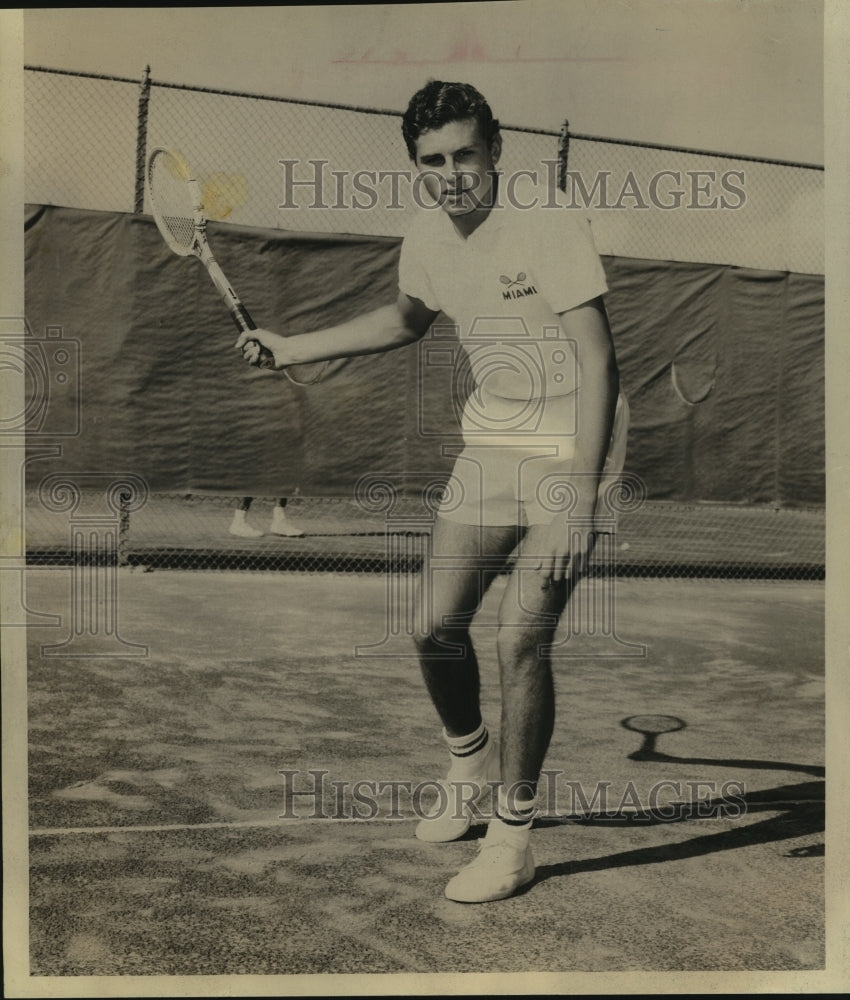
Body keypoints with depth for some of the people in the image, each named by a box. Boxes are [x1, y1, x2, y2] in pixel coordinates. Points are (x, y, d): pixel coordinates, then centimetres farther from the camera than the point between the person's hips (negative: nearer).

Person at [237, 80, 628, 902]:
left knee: (520, 640, -13)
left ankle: (511, 841, 7)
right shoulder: (426, 238, 3)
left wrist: (579, 501, -27)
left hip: (573, 452, -6)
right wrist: (290, 347, 20)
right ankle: (469, 764, 35)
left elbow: (598, 364, -21)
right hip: (489, 447, 6)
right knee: (436, 628, 4)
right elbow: (404, 321, 24)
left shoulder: (546, 227, -18)